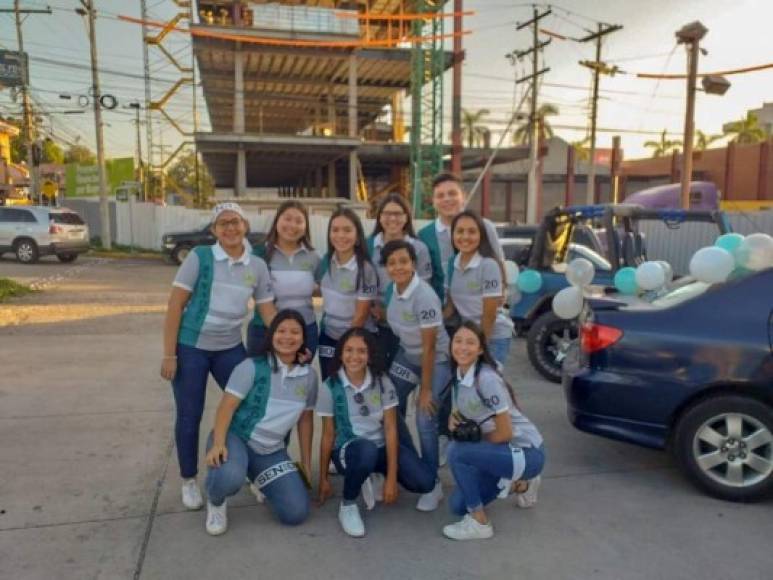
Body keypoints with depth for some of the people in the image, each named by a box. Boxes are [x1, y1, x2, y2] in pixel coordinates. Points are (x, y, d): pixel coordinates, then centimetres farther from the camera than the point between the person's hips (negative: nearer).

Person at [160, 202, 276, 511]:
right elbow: (175, 305, -10)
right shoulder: (199, 257, -10)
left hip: (230, 348, 3)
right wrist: (168, 354, -12)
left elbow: (269, 312, 3)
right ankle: (189, 482, 27)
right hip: (190, 347, -3)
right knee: (189, 416, 7)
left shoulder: (257, 266, -1)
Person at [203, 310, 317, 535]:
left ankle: (262, 482, 25)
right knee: (230, 477, -40)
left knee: (296, 513, -8)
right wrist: (218, 444, -31)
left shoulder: (309, 376, 2)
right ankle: (216, 502, 2)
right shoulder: (252, 367, -11)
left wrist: (306, 463, 15)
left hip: (271, 451, 5)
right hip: (236, 437, -4)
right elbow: (226, 406, -16)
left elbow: (306, 419, 12)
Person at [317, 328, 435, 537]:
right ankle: (347, 505, -10)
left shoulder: (382, 382, -7)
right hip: (348, 449, -2)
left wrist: (391, 478, -14)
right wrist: (323, 478, 3)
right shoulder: (330, 387, -10)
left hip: (382, 447, 3)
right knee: (367, 450, -40)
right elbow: (328, 434, -2)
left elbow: (390, 429, -9)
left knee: (425, 482, -19)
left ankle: (376, 480, 12)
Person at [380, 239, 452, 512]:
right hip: (406, 355, 7)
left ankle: (432, 484, 10)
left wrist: (426, 389, -21)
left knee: (425, 422, -11)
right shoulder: (391, 289, -10)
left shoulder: (425, 297, -30)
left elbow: (429, 347, -25)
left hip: (436, 360, -7)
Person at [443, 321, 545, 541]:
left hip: (527, 452, -8)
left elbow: (505, 432, -22)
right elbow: (464, 414, 14)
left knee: (457, 451, -26)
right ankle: (519, 484, 25)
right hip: (504, 451, 8)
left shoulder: (486, 379, -25)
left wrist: (473, 439, -8)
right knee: (458, 505, 8)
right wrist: (455, 420, -8)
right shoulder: (458, 376, -1)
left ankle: (479, 522, -8)